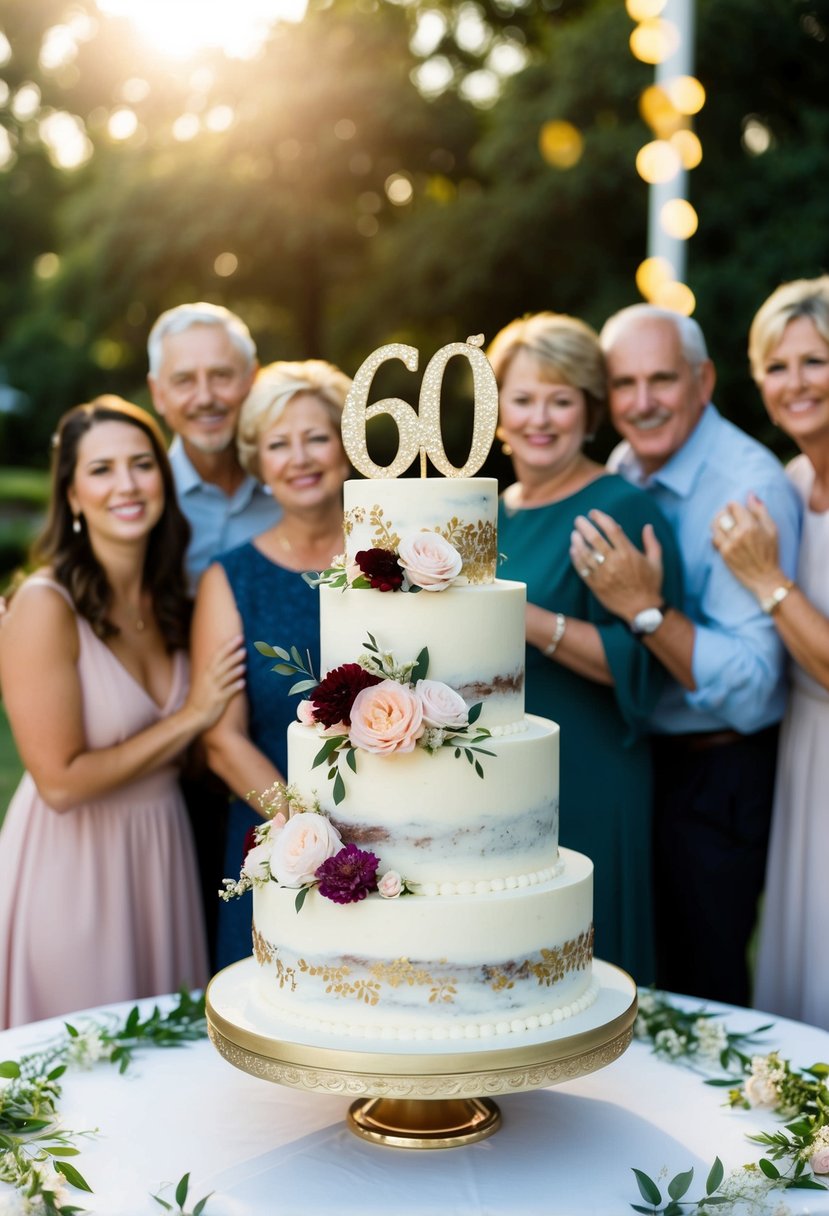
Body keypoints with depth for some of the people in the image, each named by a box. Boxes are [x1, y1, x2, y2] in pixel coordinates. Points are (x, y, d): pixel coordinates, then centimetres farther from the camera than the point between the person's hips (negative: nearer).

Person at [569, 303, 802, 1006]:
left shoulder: (750, 487, -22)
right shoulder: (624, 471, 1)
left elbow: (750, 695, -28)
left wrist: (647, 609, -36)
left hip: (716, 774, -7)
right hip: (632, 757, 7)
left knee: (701, 995, 9)